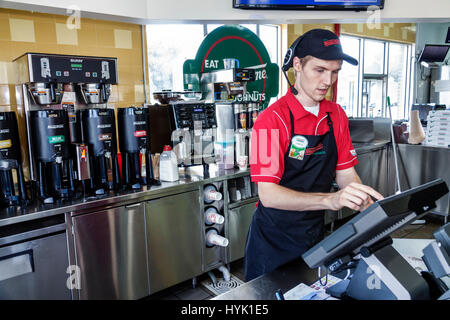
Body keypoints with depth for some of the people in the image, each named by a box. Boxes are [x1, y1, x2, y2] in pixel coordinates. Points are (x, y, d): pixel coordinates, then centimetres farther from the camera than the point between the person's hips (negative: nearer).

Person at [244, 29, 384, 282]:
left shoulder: (336, 115, 1)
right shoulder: (272, 120, -20)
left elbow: (346, 173, 2)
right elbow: (268, 194, -27)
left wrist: (372, 210, -16)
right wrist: (330, 199, -39)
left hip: (316, 233, 5)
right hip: (274, 239, -5)